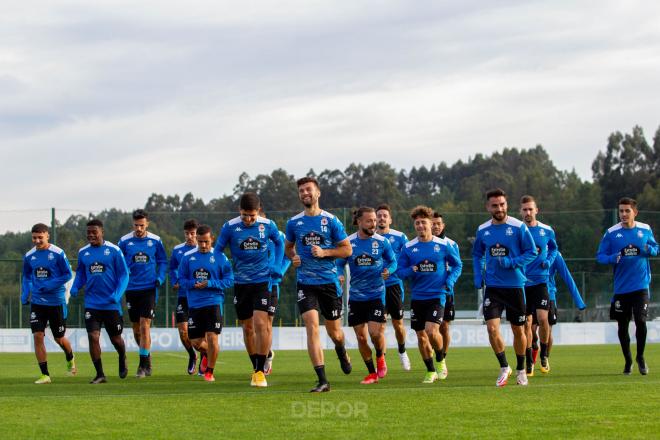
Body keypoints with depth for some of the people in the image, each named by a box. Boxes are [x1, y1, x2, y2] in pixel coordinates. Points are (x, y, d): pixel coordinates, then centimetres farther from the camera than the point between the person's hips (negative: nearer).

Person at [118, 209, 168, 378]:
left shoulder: (155, 241, 0)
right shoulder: (125, 241, 0)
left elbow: (163, 261, 11)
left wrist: (160, 278, -4)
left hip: (149, 288, -2)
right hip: (131, 289, 2)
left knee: (144, 326, -11)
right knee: (136, 328, 10)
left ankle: (144, 364, -8)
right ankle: (146, 356, 31)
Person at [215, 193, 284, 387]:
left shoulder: (268, 225, -5)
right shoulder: (230, 227, -7)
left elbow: (279, 243, 14)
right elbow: (217, 250, 4)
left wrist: (276, 265, 2)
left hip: (263, 281, -2)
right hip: (241, 283, 2)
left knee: (261, 324, -16)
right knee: (247, 328, 10)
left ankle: (260, 371, -12)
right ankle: (256, 366, 26)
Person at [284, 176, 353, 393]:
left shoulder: (331, 221, -2)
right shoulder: (294, 222, 5)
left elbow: (347, 249, 1)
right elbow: (288, 247, 21)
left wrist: (324, 252, -14)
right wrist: (293, 257, -1)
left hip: (329, 281, -1)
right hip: (305, 283, 1)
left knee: (334, 331, 10)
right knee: (311, 326, -16)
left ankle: (341, 350, 49)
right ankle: (322, 380, -18)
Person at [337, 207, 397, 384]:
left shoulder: (382, 242, -4)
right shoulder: (348, 242, -3)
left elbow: (393, 261, 7)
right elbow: (340, 264, 8)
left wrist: (388, 271, -15)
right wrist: (340, 276, -13)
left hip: (376, 294, -2)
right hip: (356, 295, 2)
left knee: (375, 332, -14)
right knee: (361, 337, 2)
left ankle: (380, 357, 20)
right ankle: (372, 373, 19)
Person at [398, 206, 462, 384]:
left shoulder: (443, 245, -2)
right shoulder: (409, 247, 2)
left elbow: (457, 265, 9)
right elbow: (400, 270, 7)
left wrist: (450, 281, -8)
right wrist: (410, 271, -15)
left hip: (436, 295, -3)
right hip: (417, 297, 3)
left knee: (432, 331, -20)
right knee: (421, 336, 7)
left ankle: (441, 361, 8)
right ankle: (430, 371, 24)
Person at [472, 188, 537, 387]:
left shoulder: (519, 227, -7)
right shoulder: (483, 230, 4)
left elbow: (531, 252, -5)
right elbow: (477, 254, 18)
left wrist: (511, 263, -19)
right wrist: (478, 275, 3)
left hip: (515, 286, -2)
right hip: (492, 287, 2)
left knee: (518, 330, 7)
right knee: (492, 328, -13)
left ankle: (520, 370, 27)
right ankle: (504, 367, 6)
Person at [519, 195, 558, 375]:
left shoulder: (546, 231, 3)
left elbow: (553, 248, 19)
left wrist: (548, 261, 1)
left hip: (540, 281, 0)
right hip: (521, 283, 0)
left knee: (542, 319, -14)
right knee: (526, 323, 2)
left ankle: (544, 356, 8)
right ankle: (529, 362, 13)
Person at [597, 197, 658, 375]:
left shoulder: (645, 230, 3)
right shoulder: (611, 233, -2)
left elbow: (655, 248, 15)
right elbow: (600, 256, 1)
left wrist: (648, 250, -9)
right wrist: (613, 258, -21)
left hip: (641, 285, 0)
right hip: (621, 287, 0)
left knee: (641, 321, -11)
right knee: (622, 326, 7)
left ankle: (640, 357, 12)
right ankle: (628, 360, 25)